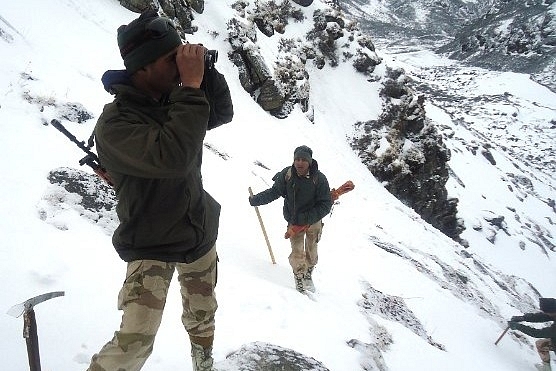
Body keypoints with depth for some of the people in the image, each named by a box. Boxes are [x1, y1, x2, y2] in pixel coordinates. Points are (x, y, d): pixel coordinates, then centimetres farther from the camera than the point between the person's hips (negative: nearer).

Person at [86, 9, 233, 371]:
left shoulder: (173, 101, -1)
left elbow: (223, 114, 5)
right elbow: (172, 158, -37)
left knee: (202, 317, 21)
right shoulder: (114, 122, -22)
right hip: (151, 247, -6)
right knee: (135, 340, -16)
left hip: (200, 234, 6)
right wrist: (191, 85, -32)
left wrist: (206, 72, -11)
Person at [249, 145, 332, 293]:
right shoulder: (287, 174, -17)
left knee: (311, 252, 14)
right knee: (297, 253, -6)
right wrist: (255, 199, -3)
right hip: (294, 221, 0)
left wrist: (306, 219, -26)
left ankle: (308, 275, 42)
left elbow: (326, 205, -19)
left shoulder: (319, 179, -22)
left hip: (314, 221, 0)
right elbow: (274, 192, -2)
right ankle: (299, 277, 19)